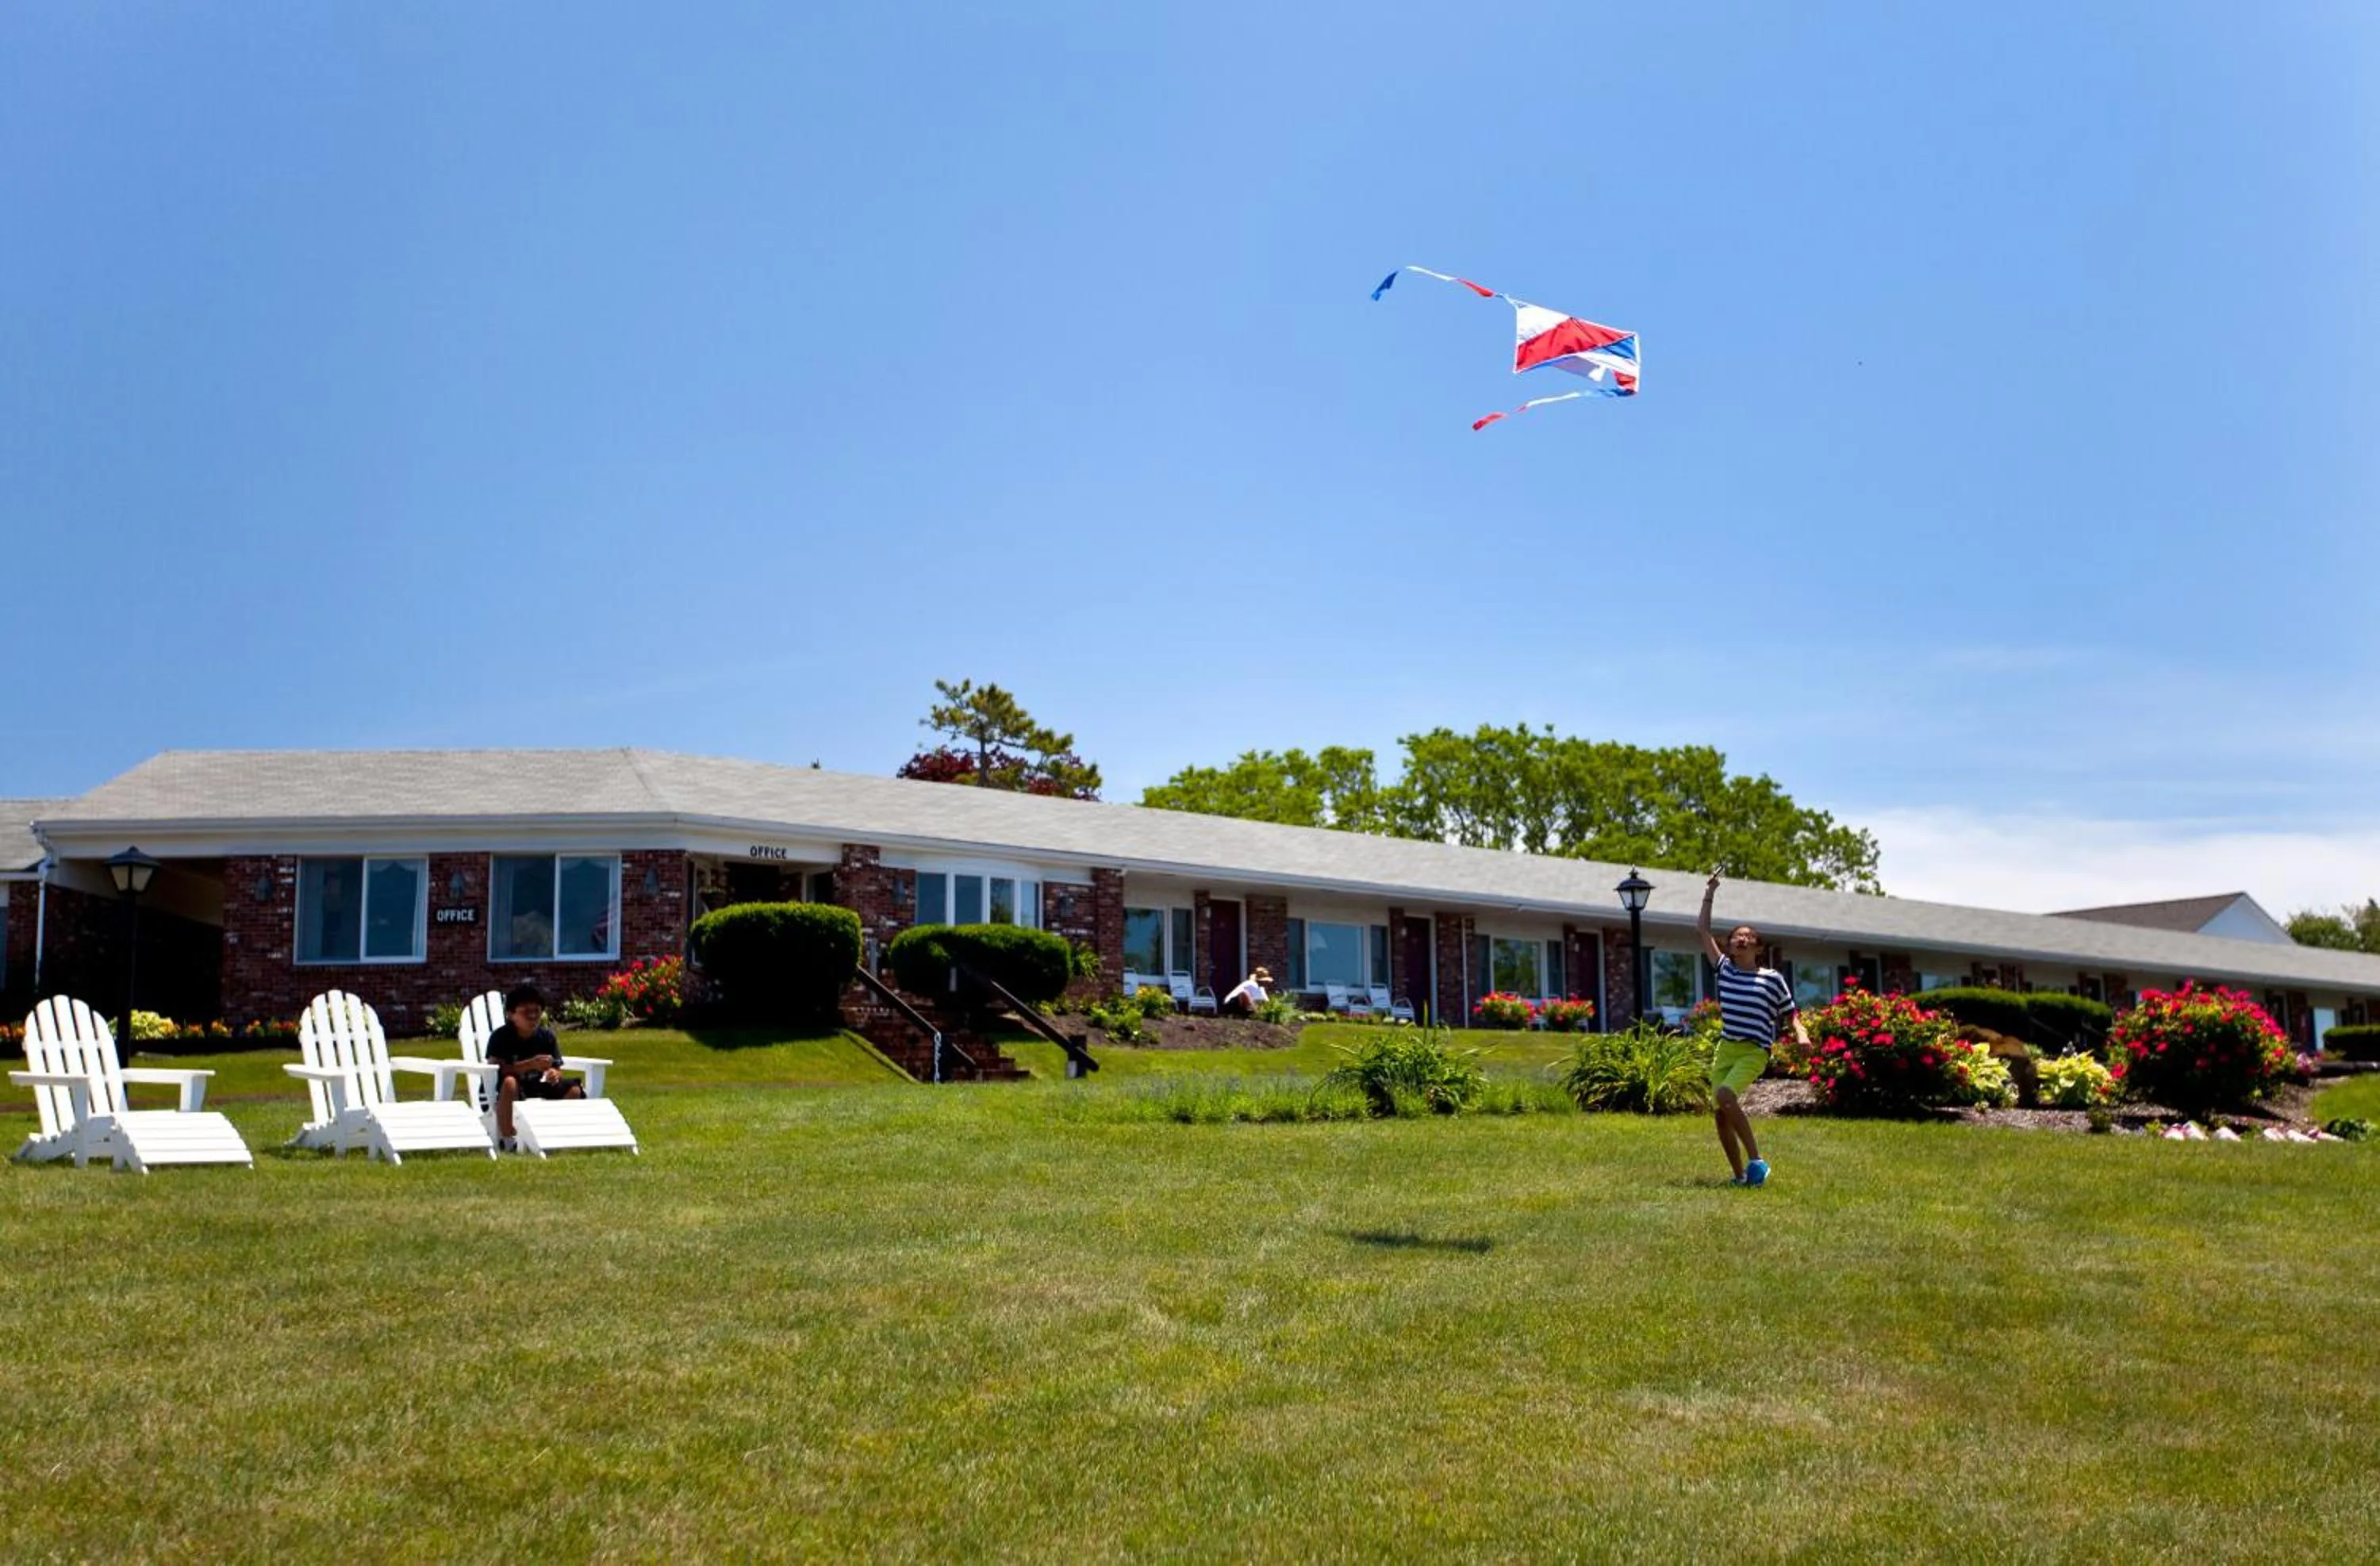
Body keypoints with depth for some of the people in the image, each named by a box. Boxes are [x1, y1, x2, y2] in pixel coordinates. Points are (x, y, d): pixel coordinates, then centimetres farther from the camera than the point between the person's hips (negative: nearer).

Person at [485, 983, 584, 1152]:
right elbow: (494, 1068, -25)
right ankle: (506, 1140, -27)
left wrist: (555, 1074, -24)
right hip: (499, 1091, -5)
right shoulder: (500, 1037, -13)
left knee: (575, 1091, -13)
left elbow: (557, 1068, 3)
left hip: (537, 1088, 5)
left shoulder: (547, 1036, 2)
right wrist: (530, 1065, -35)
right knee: (509, 1082, -40)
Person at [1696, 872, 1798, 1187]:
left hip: (1754, 1051, -5)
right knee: (1720, 1113, -1)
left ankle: (1755, 1159, -17)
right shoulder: (1725, 969, 11)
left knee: (1725, 1095, -27)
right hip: (1725, 1048, 5)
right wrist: (1709, 894, 10)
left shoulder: (1772, 978, 2)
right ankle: (1740, 1175, 11)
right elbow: (1702, 930, 13)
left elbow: (1790, 1014, 9)